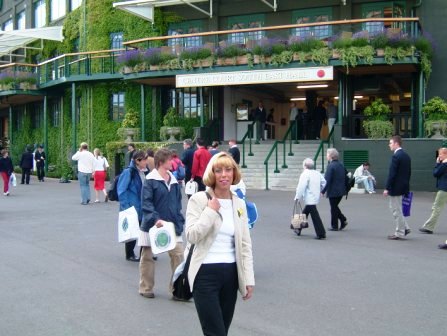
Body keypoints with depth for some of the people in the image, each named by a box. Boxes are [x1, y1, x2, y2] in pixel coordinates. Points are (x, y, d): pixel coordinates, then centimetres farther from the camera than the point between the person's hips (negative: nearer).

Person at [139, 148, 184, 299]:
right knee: (147, 256, 10)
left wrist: (180, 221, 6)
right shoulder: (150, 180, -11)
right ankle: (146, 288, 26)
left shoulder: (174, 180, 6)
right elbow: (146, 202, -16)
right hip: (153, 225, -4)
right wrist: (155, 218, -27)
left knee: (178, 255, -2)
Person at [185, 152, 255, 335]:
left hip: (231, 273, 5)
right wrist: (211, 211, -16)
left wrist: (249, 278, 5)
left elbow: (245, 244, 9)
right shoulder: (199, 199, -6)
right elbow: (191, 236, -16)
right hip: (206, 273, -5)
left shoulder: (239, 203, 8)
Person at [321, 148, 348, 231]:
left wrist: (323, 191, -13)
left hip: (333, 191, -8)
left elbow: (327, 180, -20)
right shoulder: (341, 165, 8)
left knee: (333, 208, 3)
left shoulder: (331, 166, -17)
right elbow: (346, 177, 14)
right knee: (335, 206, 21)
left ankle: (334, 226, 11)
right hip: (341, 190, 8)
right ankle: (343, 220, 14)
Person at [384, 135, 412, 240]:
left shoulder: (396, 156, -17)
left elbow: (391, 174, -20)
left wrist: (387, 188, -16)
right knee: (395, 208, 20)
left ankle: (399, 233, 7)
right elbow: (409, 173, 15)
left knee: (397, 210, 0)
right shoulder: (407, 156, 11)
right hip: (403, 187, 9)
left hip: (395, 188, -9)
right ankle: (405, 228, 19)